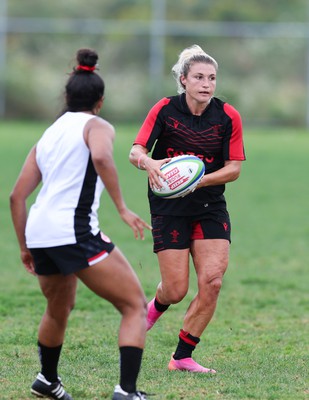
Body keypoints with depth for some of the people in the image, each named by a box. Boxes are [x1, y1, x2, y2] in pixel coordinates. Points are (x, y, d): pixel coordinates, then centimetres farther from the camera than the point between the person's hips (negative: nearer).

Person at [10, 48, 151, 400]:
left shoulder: (47, 136, 21)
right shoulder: (96, 126, 4)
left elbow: (17, 196, 19)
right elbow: (101, 158, -21)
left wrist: (25, 247, 26)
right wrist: (122, 209, -17)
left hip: (38, 231, 7)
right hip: (75, 232, -7)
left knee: (59, 308, 32)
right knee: (135, 306, -3)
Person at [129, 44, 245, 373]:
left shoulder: (228, 117, -6)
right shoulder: (165, 109, -9)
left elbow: (234, 168, -5)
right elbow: (135, 151, -14)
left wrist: (200, 180, -21)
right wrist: (149, 163, -37)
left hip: (211, 207, 2)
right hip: (169, 207, -2)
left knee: (212, 281, -11)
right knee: (176, 289, -5)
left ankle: (182, 357, 2)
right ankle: (155, 307, 35)